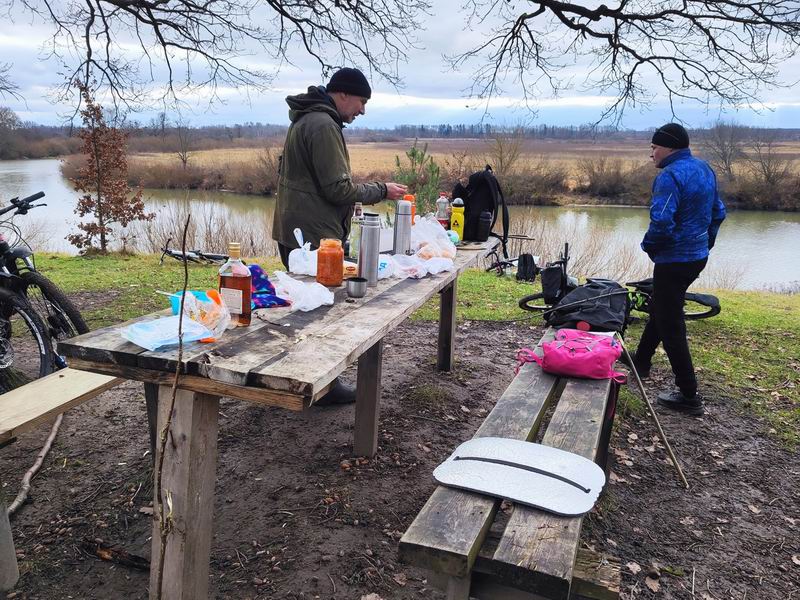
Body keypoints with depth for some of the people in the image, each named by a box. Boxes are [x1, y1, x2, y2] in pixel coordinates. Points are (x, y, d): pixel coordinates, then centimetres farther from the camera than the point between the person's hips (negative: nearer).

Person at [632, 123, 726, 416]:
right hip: (698, 256, 10)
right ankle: (641, 361, 41)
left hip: (673, 260, -10)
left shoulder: (670, 176, -21)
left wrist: (649, 245, -10)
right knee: (659, 309, 25)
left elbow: (661, 222, -28)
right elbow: (718, 212, 17)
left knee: (670, 325, -2)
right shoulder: (705, 169, 9)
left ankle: (689, 396, 2)